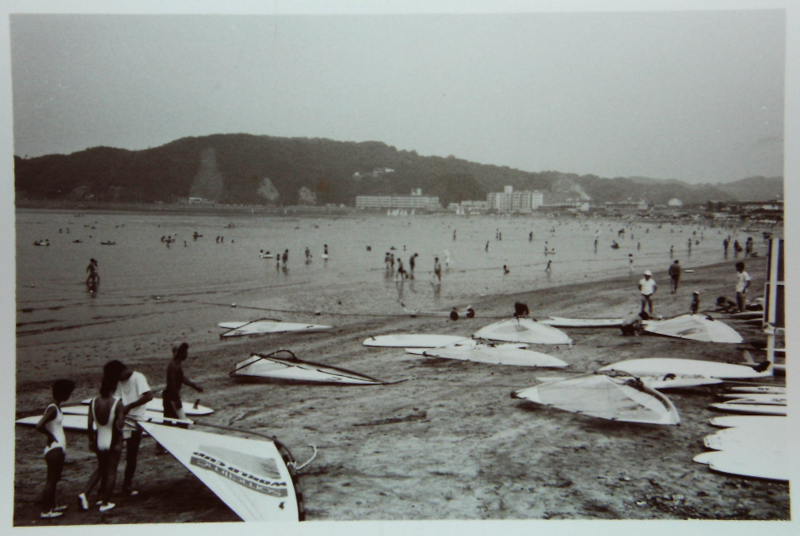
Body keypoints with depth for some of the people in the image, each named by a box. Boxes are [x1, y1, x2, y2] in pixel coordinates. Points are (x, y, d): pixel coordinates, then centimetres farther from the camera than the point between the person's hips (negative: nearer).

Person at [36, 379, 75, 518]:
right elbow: (39, 426, -30)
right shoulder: (53, 409, -20)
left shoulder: (56, 407, 11)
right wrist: (51, 436, -17)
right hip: (54, 449, -10)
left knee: (54, 479, 19)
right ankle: (45, 511, 4)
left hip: (58, 449, 10)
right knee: (51, 480, -2)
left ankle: (52, 506, 30)